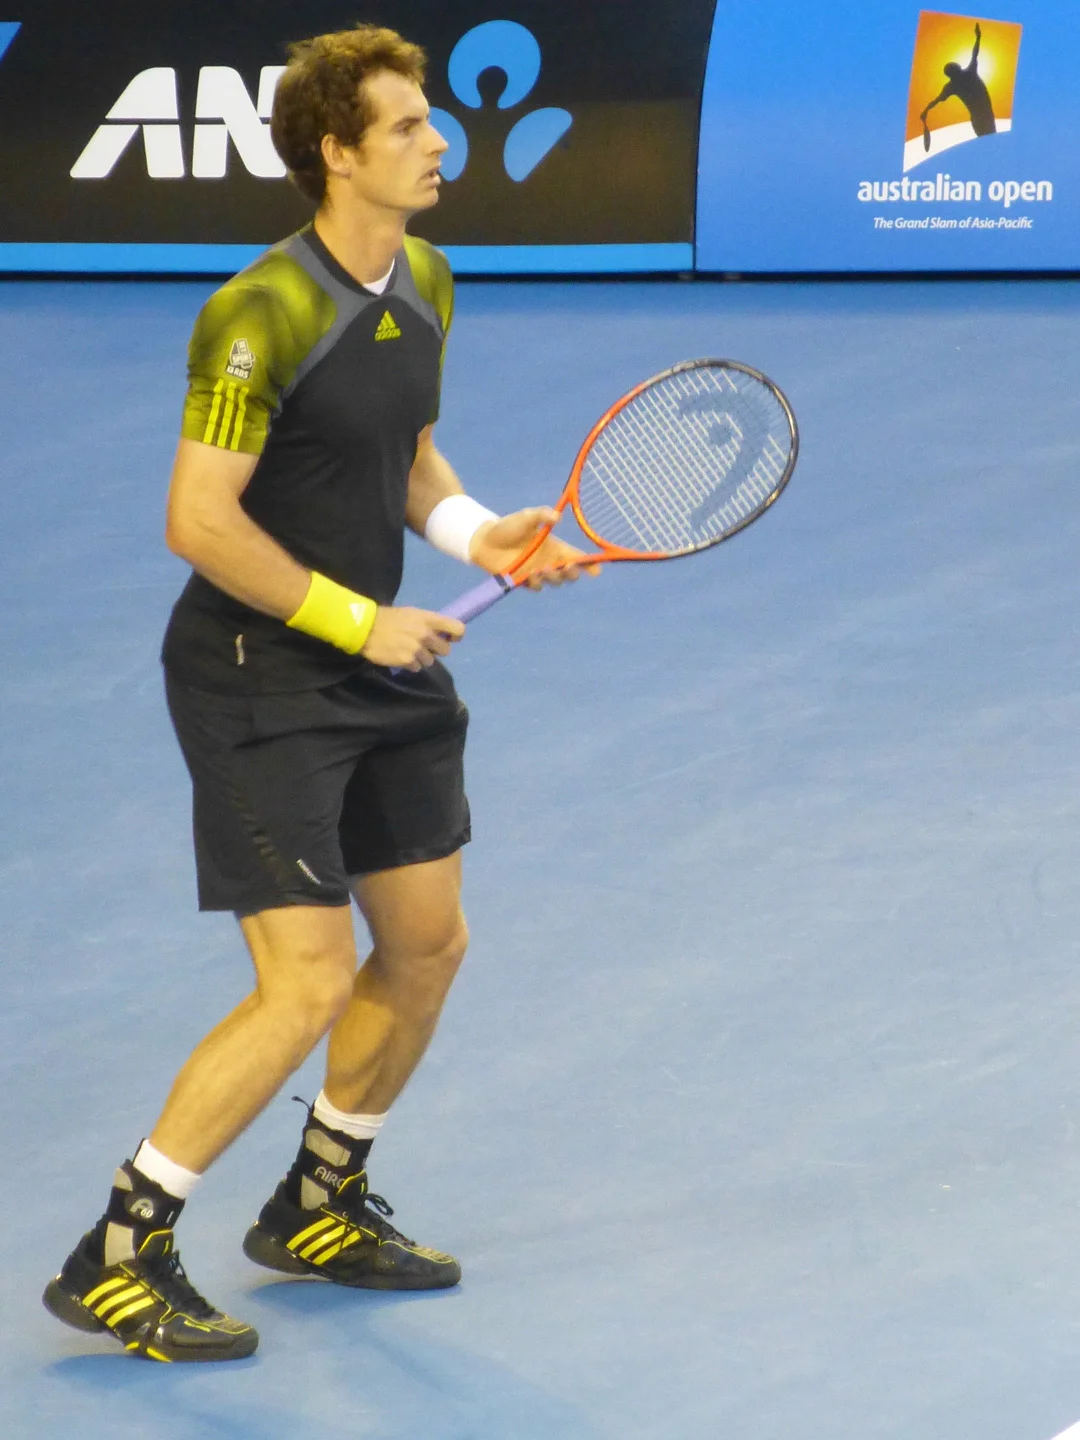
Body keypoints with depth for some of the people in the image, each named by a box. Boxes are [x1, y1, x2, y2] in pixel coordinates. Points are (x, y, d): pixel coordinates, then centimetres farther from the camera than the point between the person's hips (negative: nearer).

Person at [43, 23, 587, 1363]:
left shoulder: (425, 284, 5)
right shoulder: (261, 315, -23)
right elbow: (201, 522, -24)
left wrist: (477, 531, 0)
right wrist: (356, 618, -18)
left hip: (382, 663, 9)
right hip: (257, 678, -9)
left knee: (428, 947, 15)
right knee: (308, 986, -12)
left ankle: (318, 1205, 36)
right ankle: (116, 1258, 0)